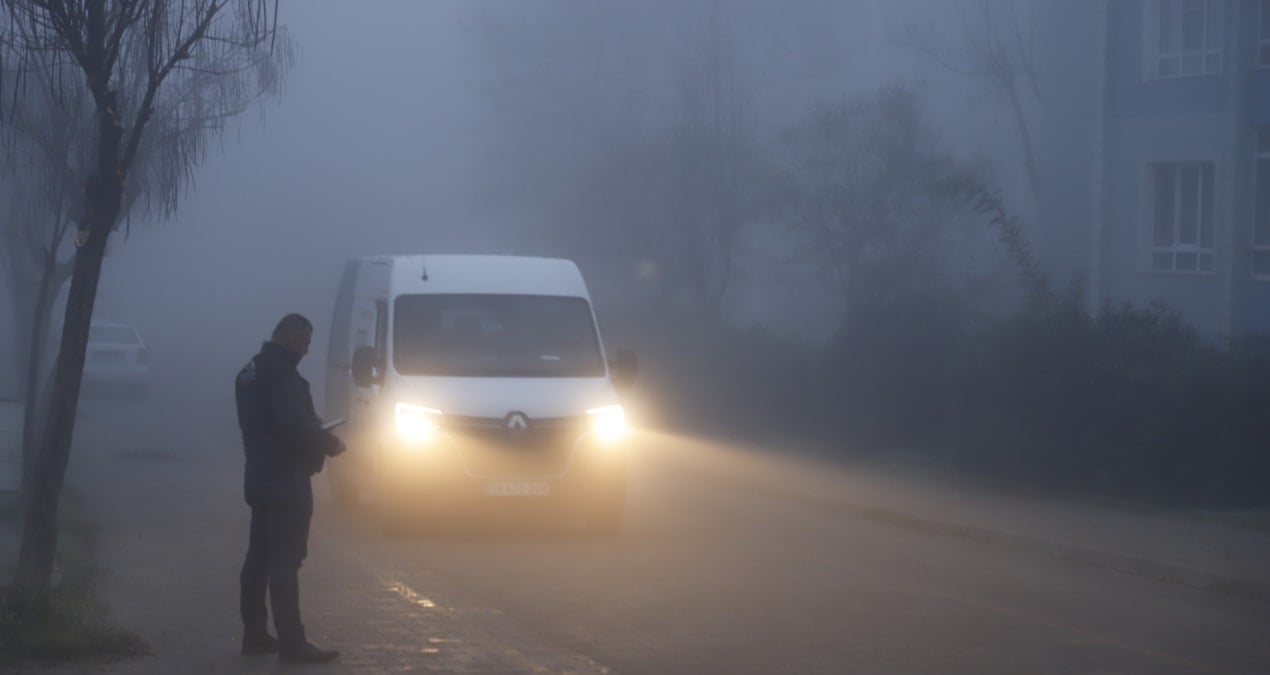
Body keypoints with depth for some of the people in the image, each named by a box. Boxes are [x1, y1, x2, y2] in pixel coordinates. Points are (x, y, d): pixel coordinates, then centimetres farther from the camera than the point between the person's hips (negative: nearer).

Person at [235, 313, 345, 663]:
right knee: (285, 561, -8)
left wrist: (317, 435, 17)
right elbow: (295, 423, -26)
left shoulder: (250, 371, 15)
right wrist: (327, 442, -10)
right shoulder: (282, 374, -18)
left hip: (260, 477, 10)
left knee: (259, 558, 13)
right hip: (286, 480, -10)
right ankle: (292, 643, -7)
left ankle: (255, 635, 18)